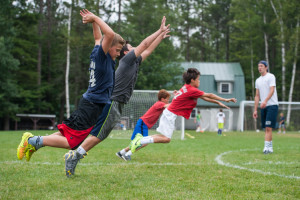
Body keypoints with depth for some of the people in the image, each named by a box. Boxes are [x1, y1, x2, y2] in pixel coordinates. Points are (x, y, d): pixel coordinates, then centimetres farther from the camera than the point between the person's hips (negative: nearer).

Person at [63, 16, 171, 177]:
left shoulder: (134, 62, 21)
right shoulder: (127, 60, -4)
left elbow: (147, 50, 31)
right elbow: (144, 44, -5)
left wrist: (161, 37, 28)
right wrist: (160, 31, 3)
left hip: (116, 106, 9)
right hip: (112, 102, -9)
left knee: (98, 136, 6)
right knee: (97, 135, -11)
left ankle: (73, 156, 6)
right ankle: (74, 156, -6)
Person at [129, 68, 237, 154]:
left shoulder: (187, 88, 13)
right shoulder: (192, 90, -15)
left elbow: (204, 97, 20)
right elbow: (209, 95, -9)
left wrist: (218, 103, 18)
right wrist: (225, 100, 0)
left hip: (169, 114, 10)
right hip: (171, 115, -10)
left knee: (164, 137, 6)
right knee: (166, 138, -14)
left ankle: (141, 138, 5)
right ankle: (140, 141, -15)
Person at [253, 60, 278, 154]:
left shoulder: (271, 77, -3)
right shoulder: (258, 80, 18)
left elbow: (272, 90, -16)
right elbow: (257, 96, 18)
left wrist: (265, 101, -31)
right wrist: (255, 110, 12)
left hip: (272, 105, -7)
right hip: (263, 107, 7)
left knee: (268, 128, -15)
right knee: (266, 129, 5)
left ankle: (267, 147, -19)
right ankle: (270, 148, 10)